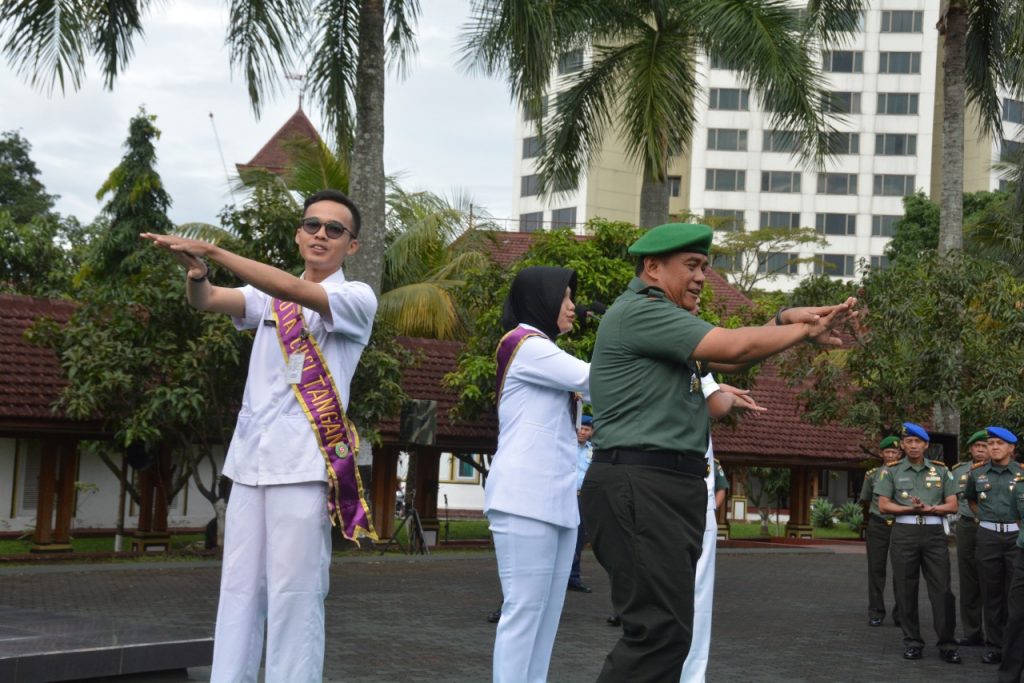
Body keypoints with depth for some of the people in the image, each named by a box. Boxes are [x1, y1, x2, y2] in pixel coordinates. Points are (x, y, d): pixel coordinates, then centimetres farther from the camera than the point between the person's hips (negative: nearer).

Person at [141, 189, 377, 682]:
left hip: (305, 463, -5)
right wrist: (195, 272, -25)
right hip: (250, 458, 5)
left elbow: (295, 292, -16)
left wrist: (213, 250, -22)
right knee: (238, 589, 3)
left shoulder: (357, 298, 2)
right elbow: (208, 301, -1)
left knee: (294, 593, -8)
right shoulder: (270, 298, 17)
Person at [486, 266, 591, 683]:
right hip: (526, 500, -9)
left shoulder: (543, 352, 23)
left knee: (548, 613, 4)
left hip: (558, 501, 9)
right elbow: (592, 379, -11)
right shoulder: (526, 344, -4)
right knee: (524, 609, -11)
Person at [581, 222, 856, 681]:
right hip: (639, 485, -11)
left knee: (663, 629, 9)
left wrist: (786, 320, 4)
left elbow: (726, 357, 18)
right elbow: (734, 347, -14)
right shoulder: (639, 311, -9)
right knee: (662, 631, -16)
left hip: (671, 488, 11)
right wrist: (805, 331, 0)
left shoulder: (661, 322, 24)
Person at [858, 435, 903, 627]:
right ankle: (875, 613, 8)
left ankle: (900, 613, 8)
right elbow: (865, 501, 19)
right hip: (877, 525, 1)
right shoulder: (872, 474, 6)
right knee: (876, 569, 2)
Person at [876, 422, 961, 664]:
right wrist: (912, 509, -14)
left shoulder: (941, 470, 9)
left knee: (942, 589, -4)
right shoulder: (891, 472, 6)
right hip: (904, 533, 0)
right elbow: (884, 506, -1)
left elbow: (952, 505, 4)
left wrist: (928, 508, -12)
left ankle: (947, 644, 1)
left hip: (934, 533, 0)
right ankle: (912, 642, 12)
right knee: (906, 590, 3)